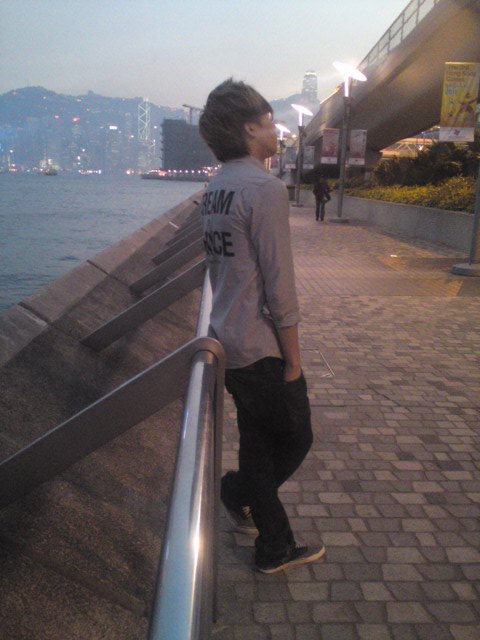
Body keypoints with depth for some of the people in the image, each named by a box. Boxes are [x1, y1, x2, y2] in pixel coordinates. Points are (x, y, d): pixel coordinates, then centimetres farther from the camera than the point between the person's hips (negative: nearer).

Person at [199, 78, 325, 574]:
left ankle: (276, 548, 33)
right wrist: (293, 358, -11)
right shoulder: (264, 188, -18)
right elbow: (279, 285, -20)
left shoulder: (216, 187, 11)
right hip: (260, 348, -9)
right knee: (296, 439, 13)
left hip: (228, 341, 9)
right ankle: (239, 491, 27)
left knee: (259, 442, 18)